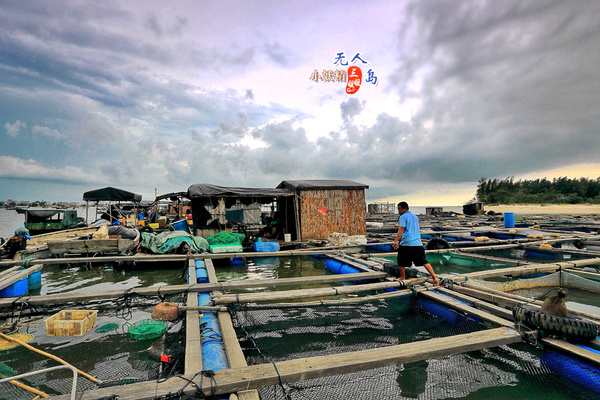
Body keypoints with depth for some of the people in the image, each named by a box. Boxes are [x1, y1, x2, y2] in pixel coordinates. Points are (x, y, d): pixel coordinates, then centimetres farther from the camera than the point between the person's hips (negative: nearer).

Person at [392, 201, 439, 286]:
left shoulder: (403, 217, -4)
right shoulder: (415, 216, 20)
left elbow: (401, 230, -17)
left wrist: (396, 241, -23)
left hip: (406, 244, -6)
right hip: (418, 243, 7)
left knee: (401, 262, 11)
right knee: (424, 261, 6)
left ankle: (402, 278, 21)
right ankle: (434, 277, -2)